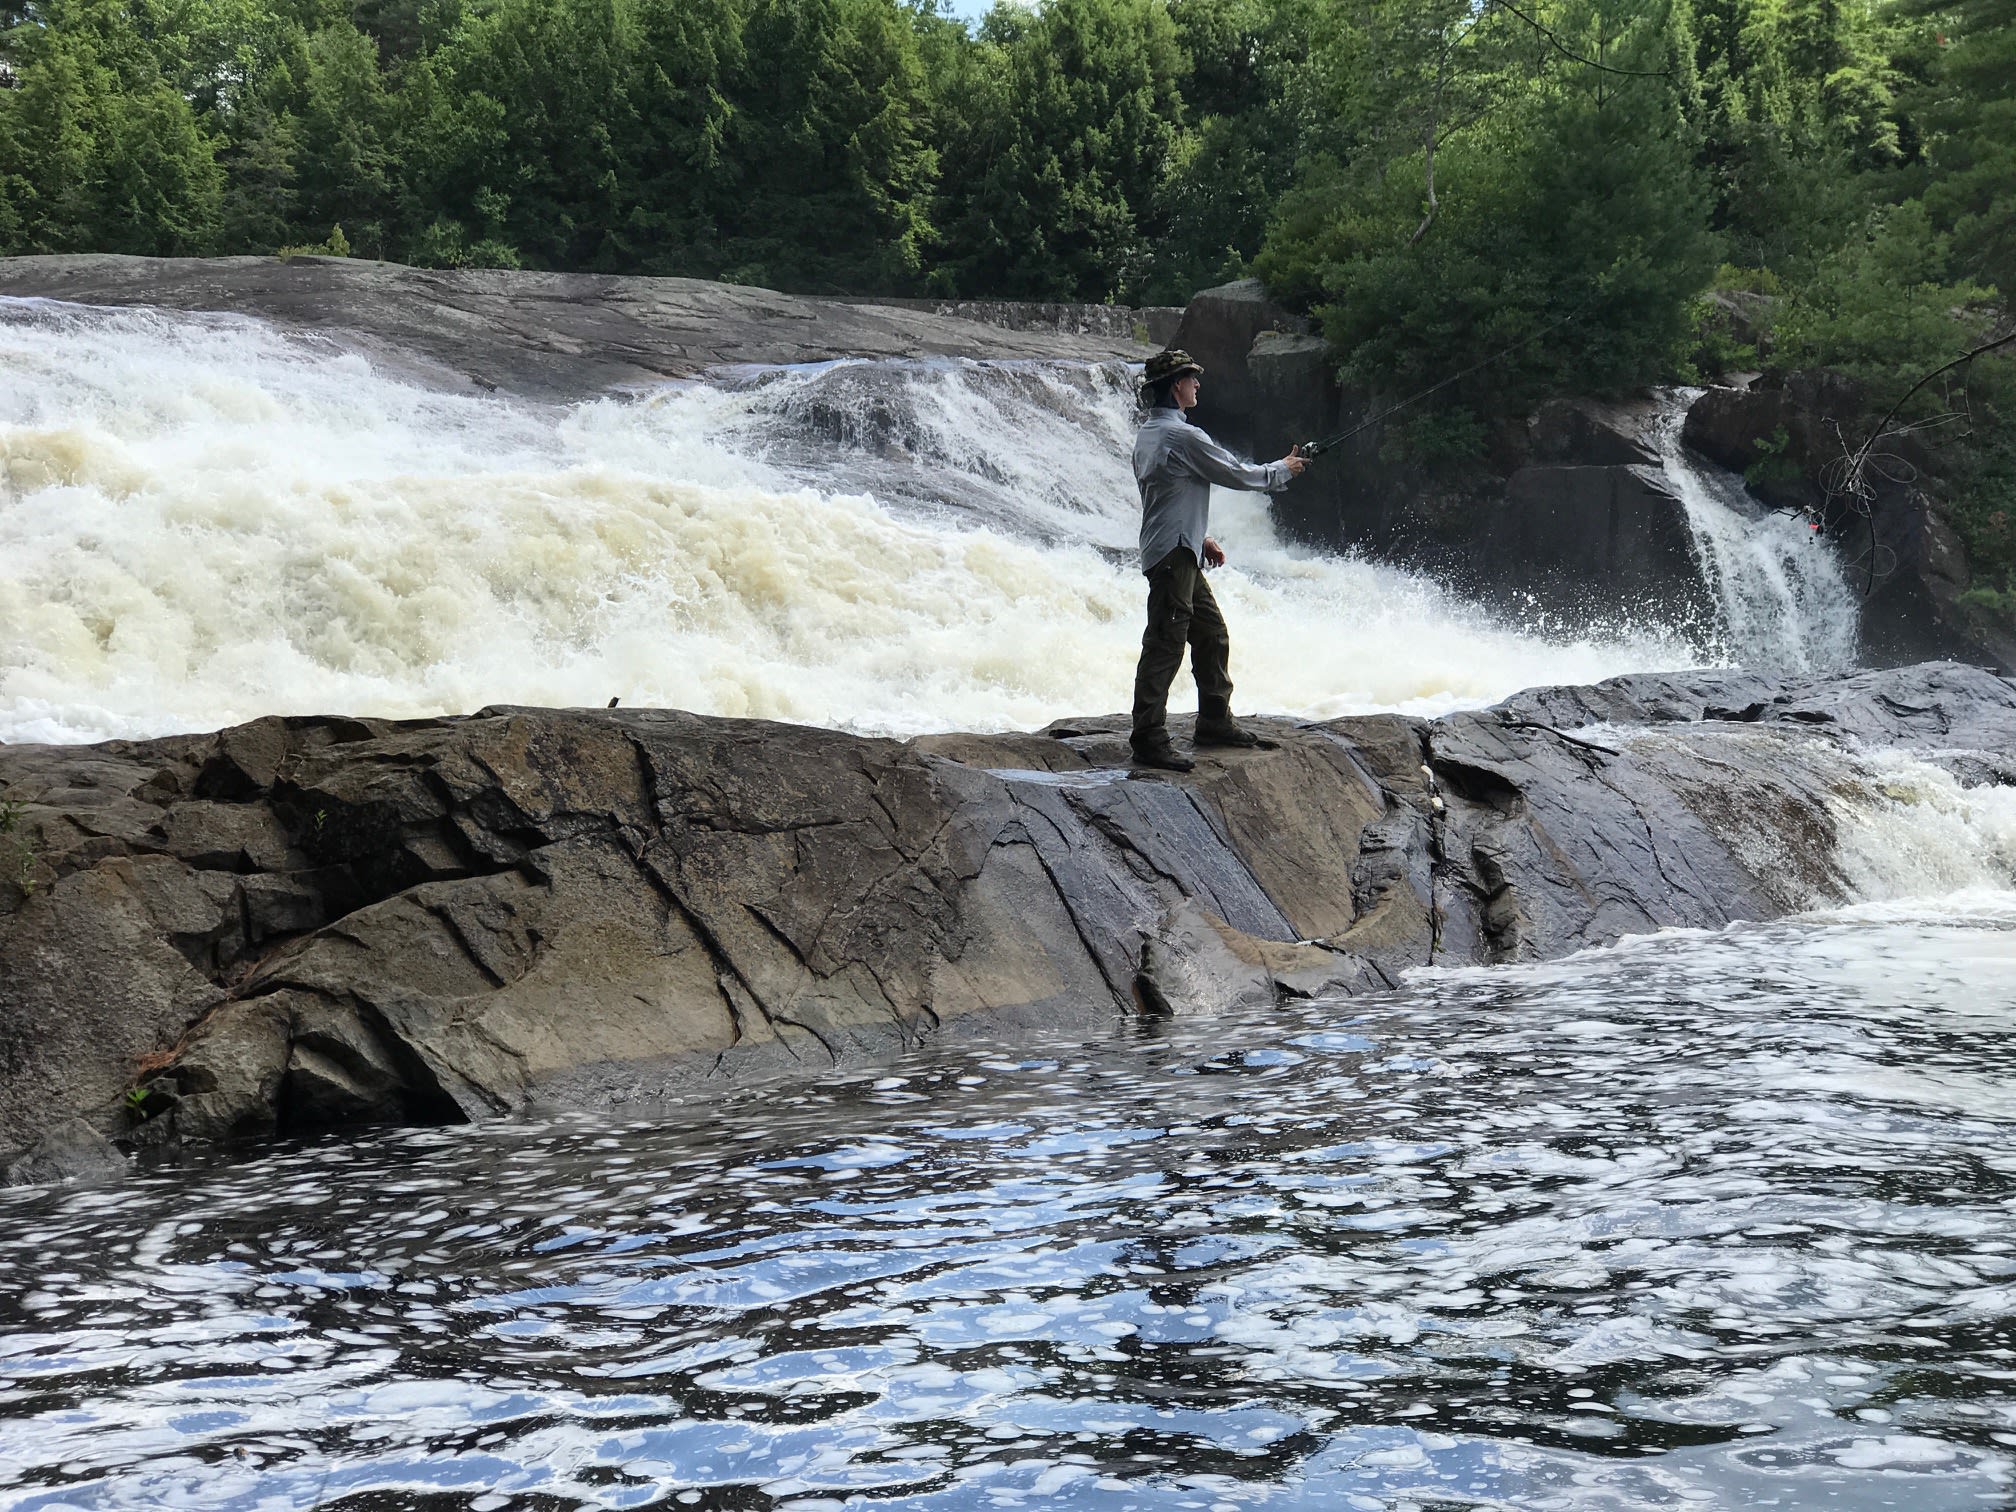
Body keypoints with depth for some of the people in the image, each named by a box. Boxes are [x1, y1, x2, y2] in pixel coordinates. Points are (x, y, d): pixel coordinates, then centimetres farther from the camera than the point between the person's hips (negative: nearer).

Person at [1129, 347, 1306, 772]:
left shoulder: (1148, 433, 15)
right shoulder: (1182, 436, -17)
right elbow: (1237, 475, -9)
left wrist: (1200, 539, 26)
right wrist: (1283, 470, 8)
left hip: (1180, 552, 11)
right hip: (1172, 555, -11)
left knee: (1212, 634, 18)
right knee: (1165, 644, -10)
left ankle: (1215, 721, 27)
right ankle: (1148, 740, -10)